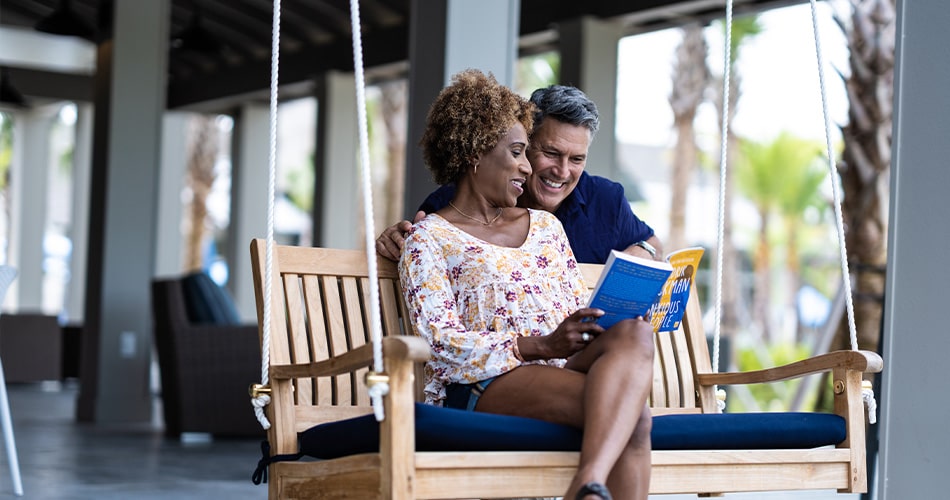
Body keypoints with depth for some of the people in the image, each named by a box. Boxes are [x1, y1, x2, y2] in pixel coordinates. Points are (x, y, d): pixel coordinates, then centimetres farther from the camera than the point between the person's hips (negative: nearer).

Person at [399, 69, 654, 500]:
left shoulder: (544, 225, 28)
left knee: (634, 333, -34)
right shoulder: (429, 238, 7)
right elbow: (441, 341, -6)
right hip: (479, 385, -6)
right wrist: (541, 345, -19)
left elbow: (580, 311, 24)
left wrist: (610, 329, -2)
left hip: (561, 374, 6)